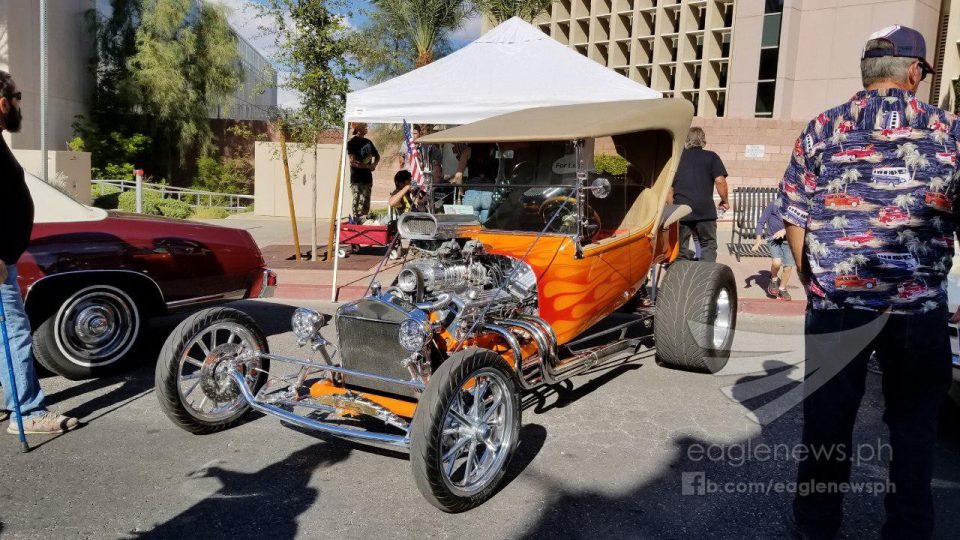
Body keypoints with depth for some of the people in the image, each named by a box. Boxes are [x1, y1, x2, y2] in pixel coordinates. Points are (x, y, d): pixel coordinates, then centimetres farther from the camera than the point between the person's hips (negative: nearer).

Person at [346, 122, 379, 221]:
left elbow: (377, 156, 25)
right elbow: (353, 162, -14)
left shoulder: (368, 142, 13)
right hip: (356, 179, -6)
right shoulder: (352, 143, -6)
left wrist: (374, 164, 5)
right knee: (357, 205, -10)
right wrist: (368, 166, -10)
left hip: (368, 178, 6)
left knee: (366, 206, 10)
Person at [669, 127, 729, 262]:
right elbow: (720, 181, -6)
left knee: (680, 249, 10)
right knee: (708, 245, 10)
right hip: (705, 209, -2)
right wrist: (724, 201, 8)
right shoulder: (711, 157, 5)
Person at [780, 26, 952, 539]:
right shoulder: (948, 130, 0)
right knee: (913, 422, 15)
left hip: (836, 304, 0)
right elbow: (949, 221, 5)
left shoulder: (820, 130, 0)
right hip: (920, 308, 0)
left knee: (828, 416, 12)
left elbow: (795, 221, 2)